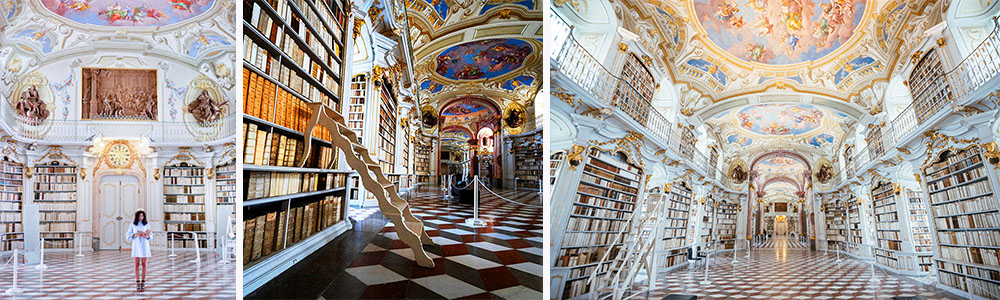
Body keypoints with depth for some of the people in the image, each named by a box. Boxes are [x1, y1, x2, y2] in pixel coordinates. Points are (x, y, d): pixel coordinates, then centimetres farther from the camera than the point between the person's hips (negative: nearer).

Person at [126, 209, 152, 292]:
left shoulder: (146, 224, 2)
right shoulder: (132, 224, 2)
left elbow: (150, 236, 7)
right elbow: (128, 236, 2)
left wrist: (146, 236, -17)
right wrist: (136, 235, -18)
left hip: (144, 246, 0)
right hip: (136, 245, 0)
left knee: (144, 264, 0)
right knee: (137, 264, -2)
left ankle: (143, 284, 6)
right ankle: (137, 284, 4)